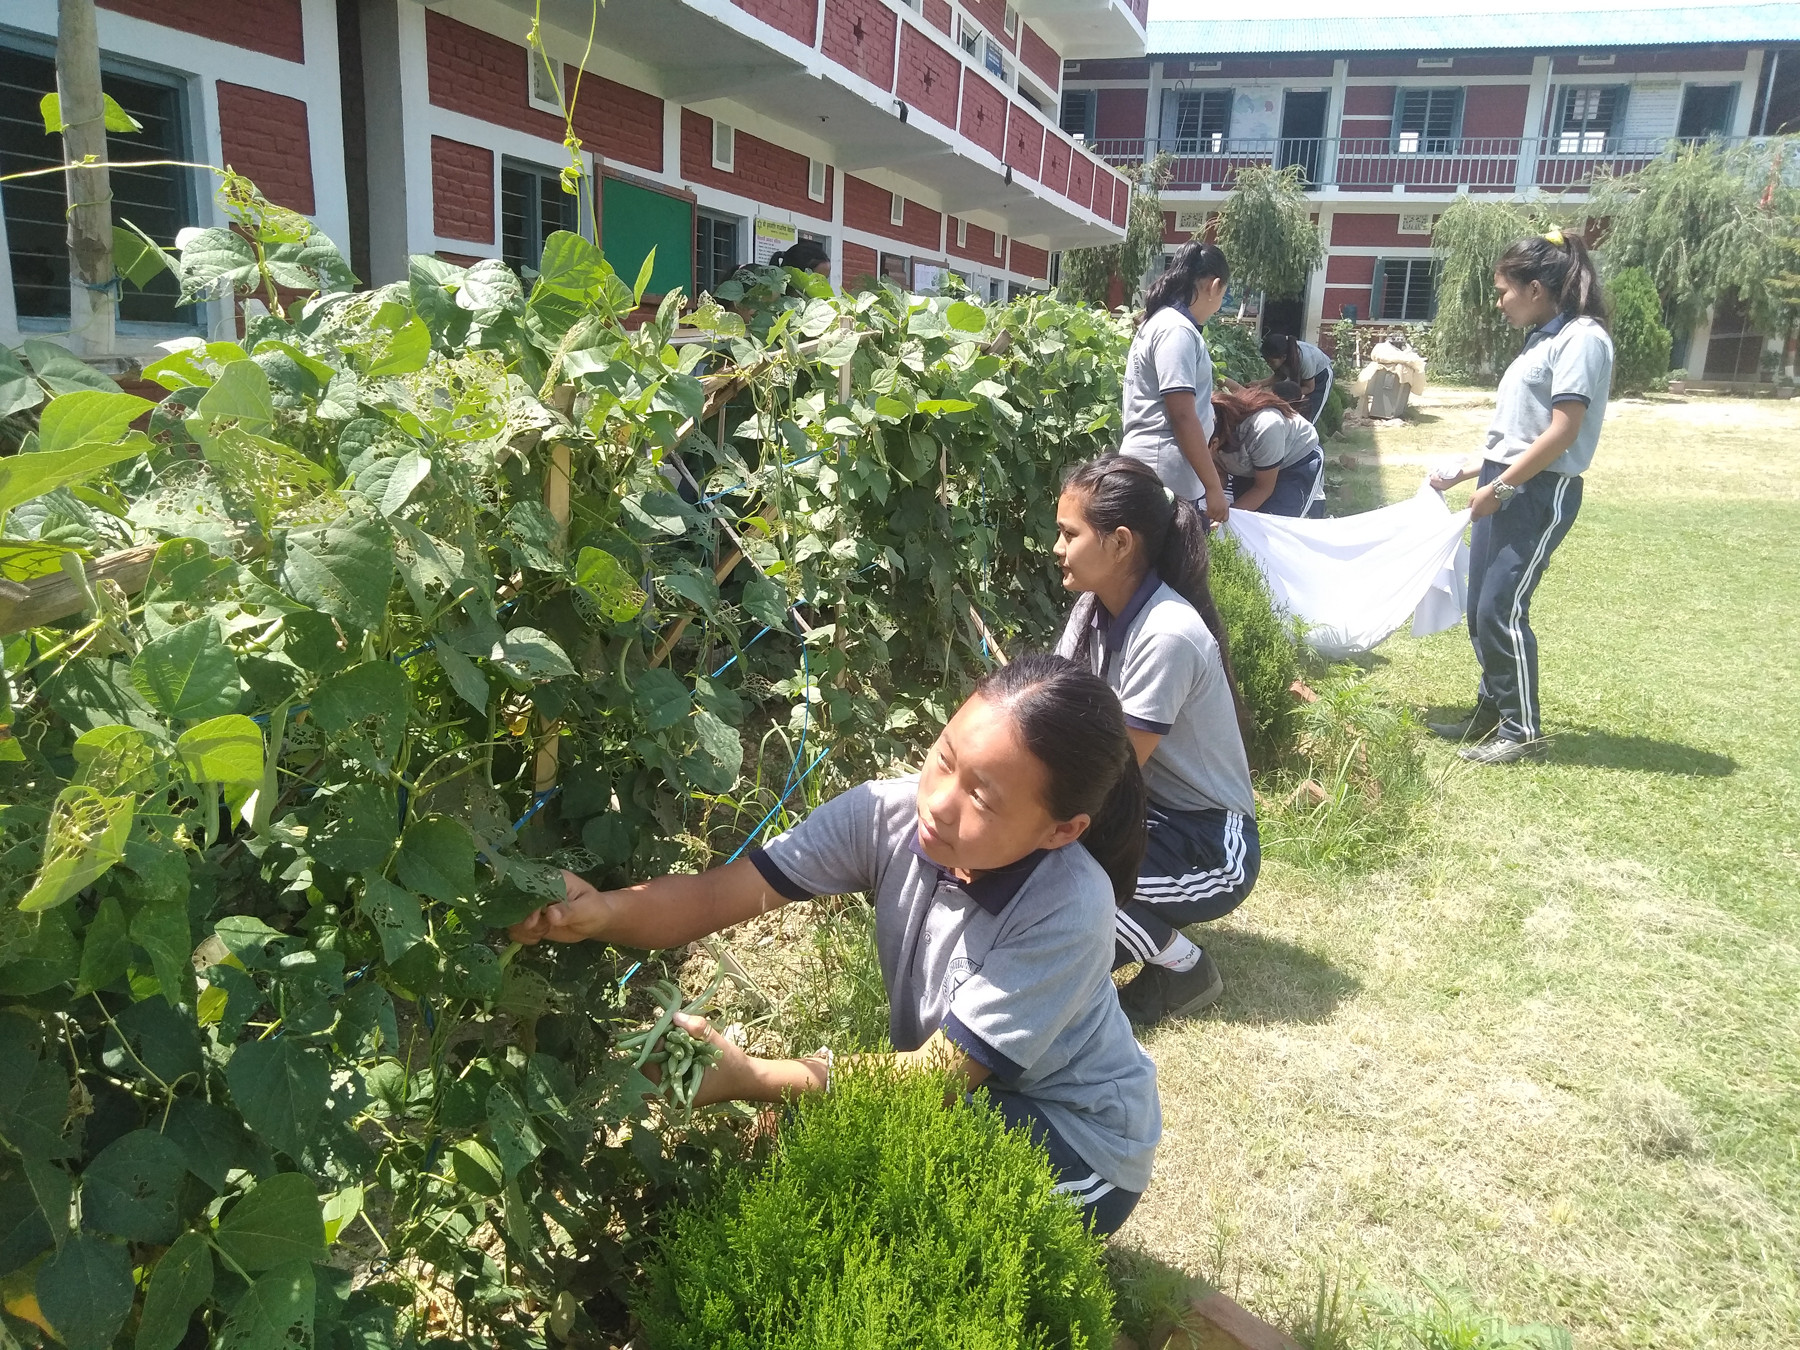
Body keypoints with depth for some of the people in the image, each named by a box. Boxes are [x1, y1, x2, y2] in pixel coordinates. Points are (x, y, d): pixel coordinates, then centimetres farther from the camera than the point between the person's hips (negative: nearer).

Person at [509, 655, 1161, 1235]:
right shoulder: (892, 813, -21)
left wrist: (752, 1080, -36)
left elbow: (941, 1075, -29)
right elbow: (722, 892, -27)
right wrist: (602, 911, -47)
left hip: (1080, 1149, -5)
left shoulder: (1069, 911, -33)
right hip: (966, 1091, 5)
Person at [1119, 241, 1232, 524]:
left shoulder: (1162, 321, 18)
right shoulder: (1177, 330, -13)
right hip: (1165, 477, -10)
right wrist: (1213, 486, -17)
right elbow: (1182, 416, -18)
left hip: (1158, 473, 10)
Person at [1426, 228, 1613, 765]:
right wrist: (1464, 473, 19)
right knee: (1481, 608, 10)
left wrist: (1501, 486, -17)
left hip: (1540, 493, -9)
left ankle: (1523, 730, 4)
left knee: (1502, 609, -9)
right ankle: (1493, 711, 23)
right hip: (1504, 487, 9)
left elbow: (1563, 431, -19)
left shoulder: (1581, 338, -12)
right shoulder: (1543, 340, 16)